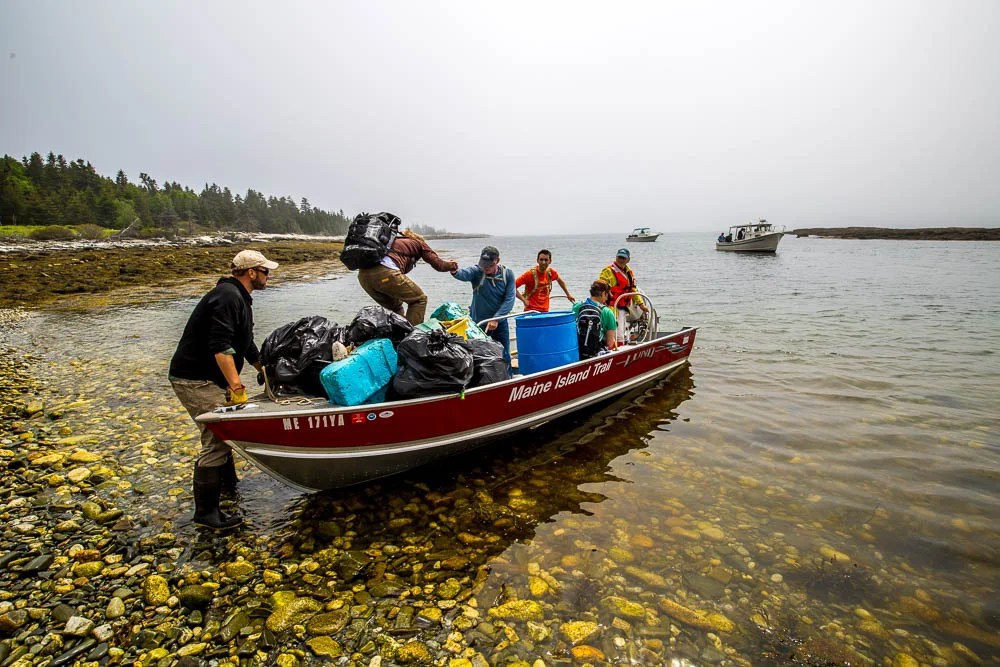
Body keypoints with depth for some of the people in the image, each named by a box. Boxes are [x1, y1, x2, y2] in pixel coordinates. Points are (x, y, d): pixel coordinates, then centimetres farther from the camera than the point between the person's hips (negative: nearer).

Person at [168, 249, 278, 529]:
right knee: (216, 438, -12)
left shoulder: (239, 297, 15)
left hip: (209, 377, 11)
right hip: (195, 379, -11)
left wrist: (263, 368, 31)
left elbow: (245, 342, 26)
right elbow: (220, 347, -30)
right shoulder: (227, 297, -19)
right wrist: (237, 387, -34)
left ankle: (228, 480, 43)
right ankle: (206, 512, -3)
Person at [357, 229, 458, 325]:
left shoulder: (396, 242, 38)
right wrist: (452, 265, 37)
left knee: (395, 306, 28)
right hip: (385, 272, -7)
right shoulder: (419, 243, 22)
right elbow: (438, 264, 14)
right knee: (419, 299, 11)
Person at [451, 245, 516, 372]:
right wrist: (454, 272, -57)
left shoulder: (507, 274, -8)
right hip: (478, 322, -1)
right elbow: (464, 274, -35)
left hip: (500, 322, 1)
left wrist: (496, 319, -22)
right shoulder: (477, 271, -13)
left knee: (504, 356, 10)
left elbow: (509, 300, -13)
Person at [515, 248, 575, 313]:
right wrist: (524, 299, -21)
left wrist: (568, 295, 28)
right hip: (531, 311, -5)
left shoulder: (550, 272, 1)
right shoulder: (530, 274, -15)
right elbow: (513, 286, -16)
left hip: (545, 311, 5)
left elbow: (559, 280, 23)